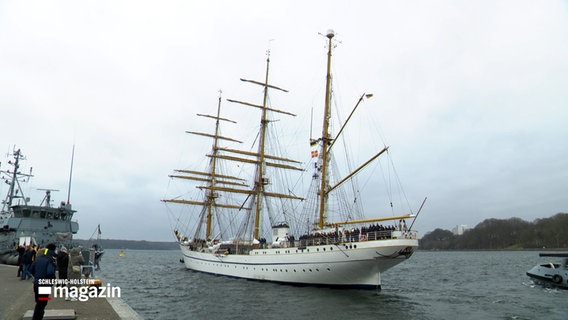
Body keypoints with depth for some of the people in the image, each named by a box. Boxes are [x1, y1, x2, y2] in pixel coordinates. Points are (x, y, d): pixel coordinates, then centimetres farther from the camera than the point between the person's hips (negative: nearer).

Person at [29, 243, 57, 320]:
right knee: (42, 303, 6)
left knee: (39, 302, 21)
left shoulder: (38, 257, 6)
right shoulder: (51, 259, -15)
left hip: (36, 283, 7)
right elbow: (50, 272, -28)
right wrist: (53, 279, -9)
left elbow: (31, 269, 10)